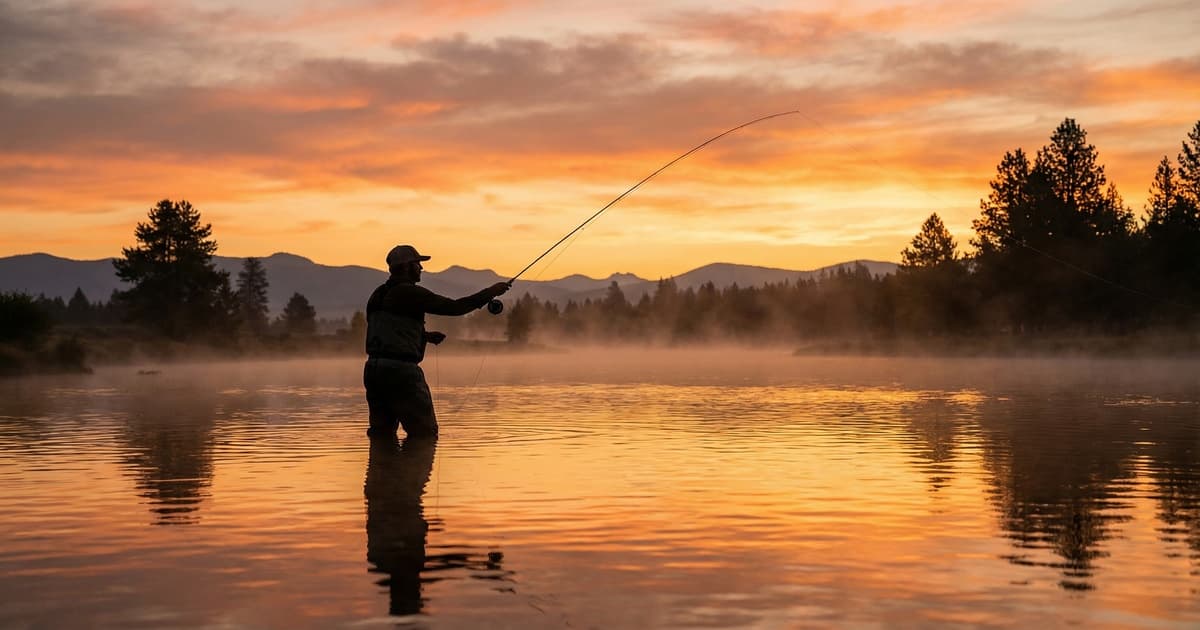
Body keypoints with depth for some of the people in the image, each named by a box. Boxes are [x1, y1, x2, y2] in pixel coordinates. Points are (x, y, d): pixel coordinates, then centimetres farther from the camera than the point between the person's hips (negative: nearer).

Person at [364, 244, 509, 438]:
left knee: (381, 433, 14)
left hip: (373, 369, 8)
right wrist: (490, 292, 0)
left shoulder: (377, 295, 16)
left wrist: (425, 336, 25)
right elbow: (455, 307, -10)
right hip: (401, 371, -8)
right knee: (425, 433, -1)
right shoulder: (411, 293, -9)